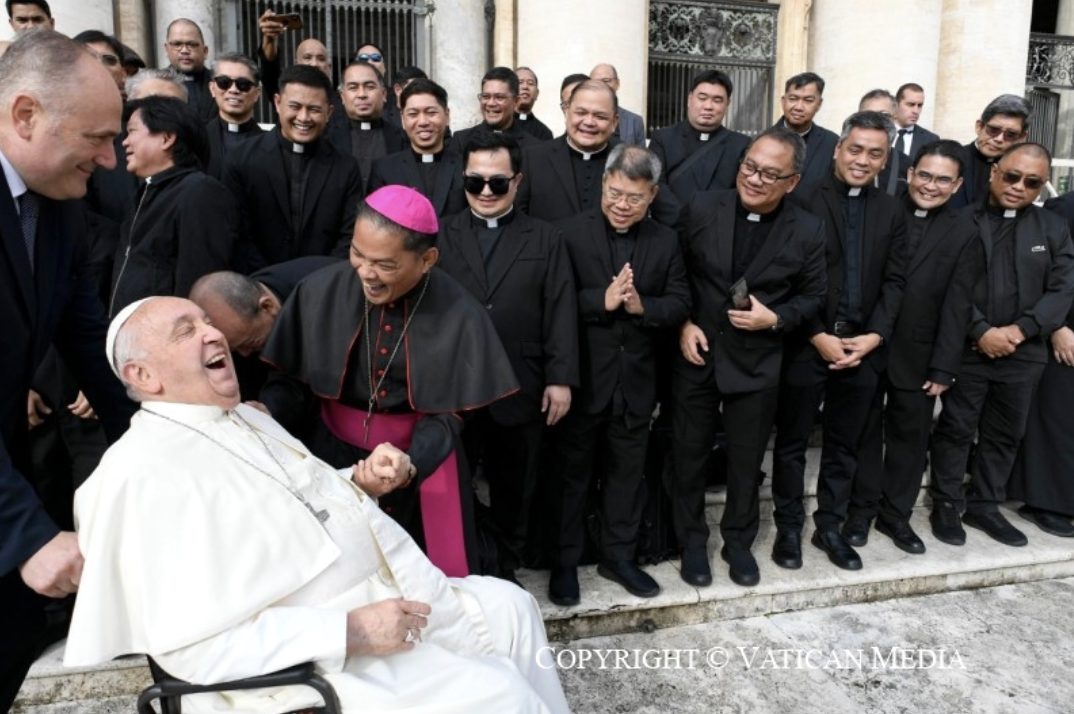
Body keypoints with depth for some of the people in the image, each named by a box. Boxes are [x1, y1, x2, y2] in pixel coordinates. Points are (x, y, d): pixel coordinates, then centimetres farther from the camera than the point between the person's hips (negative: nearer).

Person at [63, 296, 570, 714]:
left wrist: (360, 482, 0)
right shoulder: (144, 473, -17)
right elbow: (194, 648, -23)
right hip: (320, 660, -9)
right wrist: (352, 632, -26)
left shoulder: (247, 418, 11)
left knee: (508, 606, 12)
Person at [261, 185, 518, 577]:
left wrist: (411, 464, -30)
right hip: (334, 453, 1)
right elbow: (293, 379, -5)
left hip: (423, 457, -1)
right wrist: (261, 411, -25)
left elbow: (447, 415, -13)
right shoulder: (321, 292, -12)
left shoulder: (459, 316, -17)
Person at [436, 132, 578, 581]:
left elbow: (560, 313, 0)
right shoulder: (441, 236, 7)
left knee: (514, 490, 13)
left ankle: (505, 570, 33)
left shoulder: (545, 240, 7)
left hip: (520, 391, 0)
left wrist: (560, 378, -7)